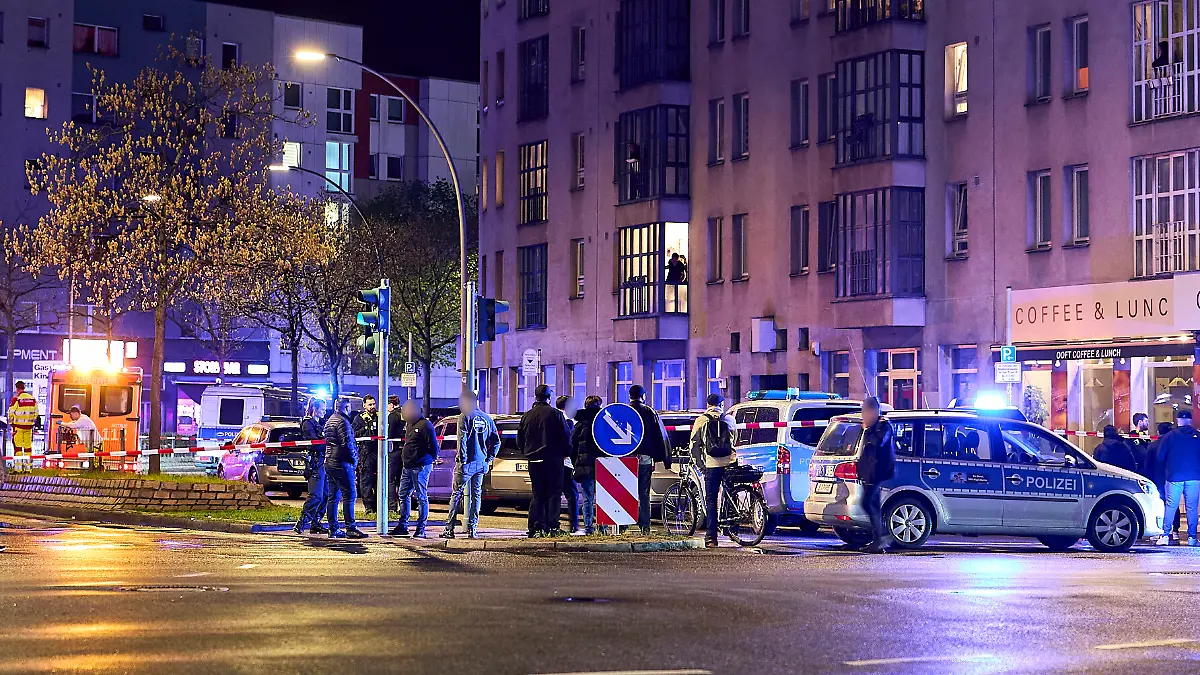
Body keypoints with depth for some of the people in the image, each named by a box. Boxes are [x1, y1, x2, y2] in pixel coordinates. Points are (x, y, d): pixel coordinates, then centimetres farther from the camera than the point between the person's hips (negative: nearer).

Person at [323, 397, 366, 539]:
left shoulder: (330, 420, 18)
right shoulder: (342, 421, -12)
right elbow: (347, 442, -20)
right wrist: (353, 458, -6)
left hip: (329, 462, 10)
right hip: (341, 463, -10)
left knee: (332, 497, 9)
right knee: (349, 495, -8)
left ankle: (333, 529, 9)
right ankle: (350, 528, -12)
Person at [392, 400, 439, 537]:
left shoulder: (425, 425, -11)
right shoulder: (409, 425, 18)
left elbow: (433, 446, -12)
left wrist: (428, 460, -8)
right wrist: (405, 458, 18)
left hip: (420, 467, -10)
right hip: (408, 467, 10)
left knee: (421, 497, -4)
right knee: (404, 495, 11)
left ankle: (421, 529, -1)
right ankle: (402, 526, 18)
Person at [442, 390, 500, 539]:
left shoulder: (465, 416, -7)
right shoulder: (487, 418, 10)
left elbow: (462, 439, -14)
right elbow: (496, 441, 11)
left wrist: (462, 460, -13)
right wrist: (489, 458, 13)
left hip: (467, 462, -5)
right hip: (481, 463, 5)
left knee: (456, 494, 2)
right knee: (476, 495, 9)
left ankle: (449, 528, 1)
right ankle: (473, 529, 6)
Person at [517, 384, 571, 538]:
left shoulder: (526, 416, 5)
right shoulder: (555, 414, -8)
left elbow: (520, 440, 9)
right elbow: (566, 438, -7)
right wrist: (565, 452, 9)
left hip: (534, 461, 4)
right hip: (553, 460, -4)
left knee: (537, 495, 10)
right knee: (553, 494, 1)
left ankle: (535, 528, 3)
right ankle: (552, 527, -6)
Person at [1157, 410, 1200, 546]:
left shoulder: (1170, 436, -1)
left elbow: (1160, 457, 1)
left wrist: (1167, 469, 19)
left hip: (1174, 476, -1)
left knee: (1171, 506, 2)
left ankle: (1165, 535, -3)